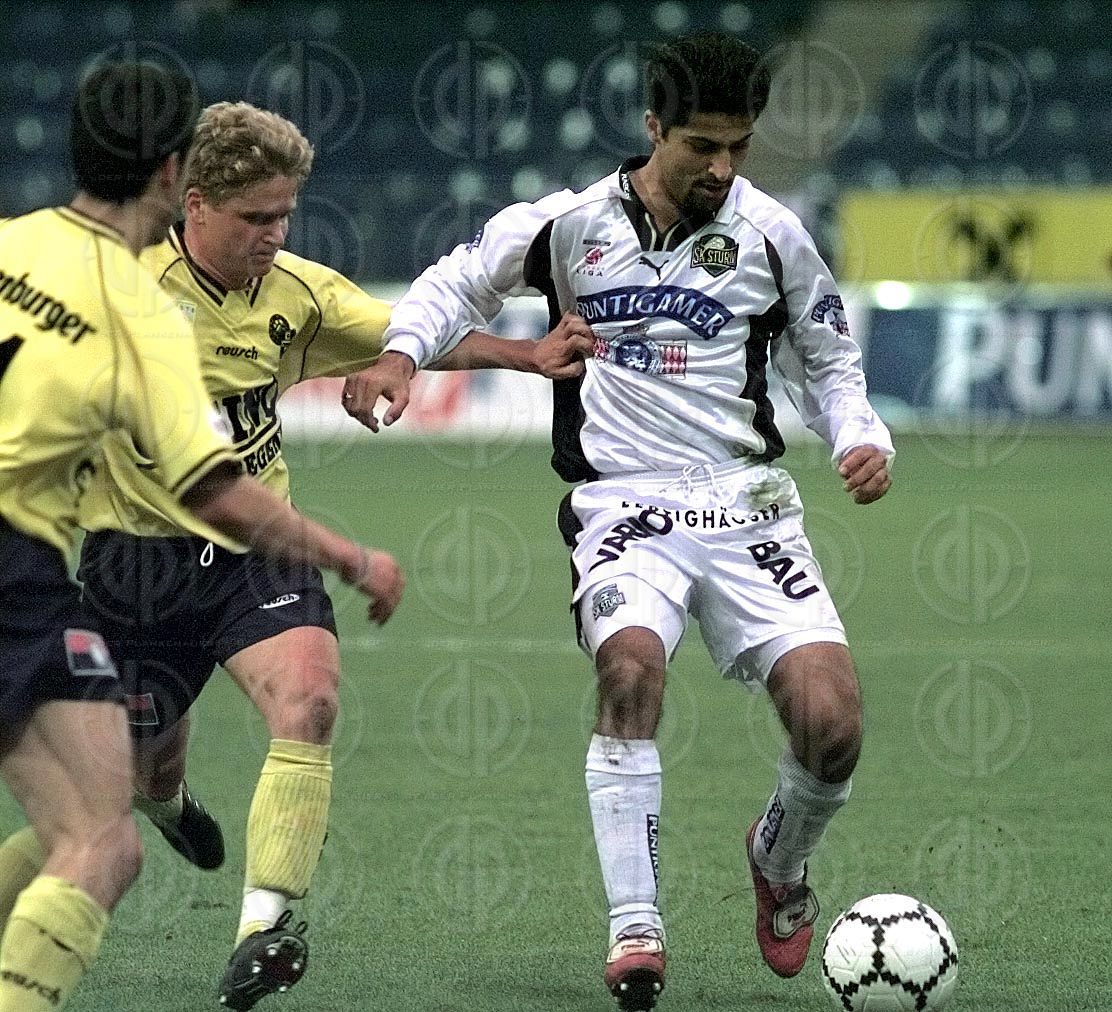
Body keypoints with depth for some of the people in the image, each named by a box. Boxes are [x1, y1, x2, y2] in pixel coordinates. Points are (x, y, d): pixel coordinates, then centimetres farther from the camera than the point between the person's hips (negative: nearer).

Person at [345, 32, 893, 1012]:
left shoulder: (771, 234, 4)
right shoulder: (570, 223, 1)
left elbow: (828, 360, 16)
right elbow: (462, 281, 15)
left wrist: (861, 436, -4)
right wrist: (397, 350, -4)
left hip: (747, 504, 1)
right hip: (624, 504, -1)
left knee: (833, 725, -14)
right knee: (630, 669, -32)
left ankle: (779, 864, 22)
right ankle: (635, 927, -27)